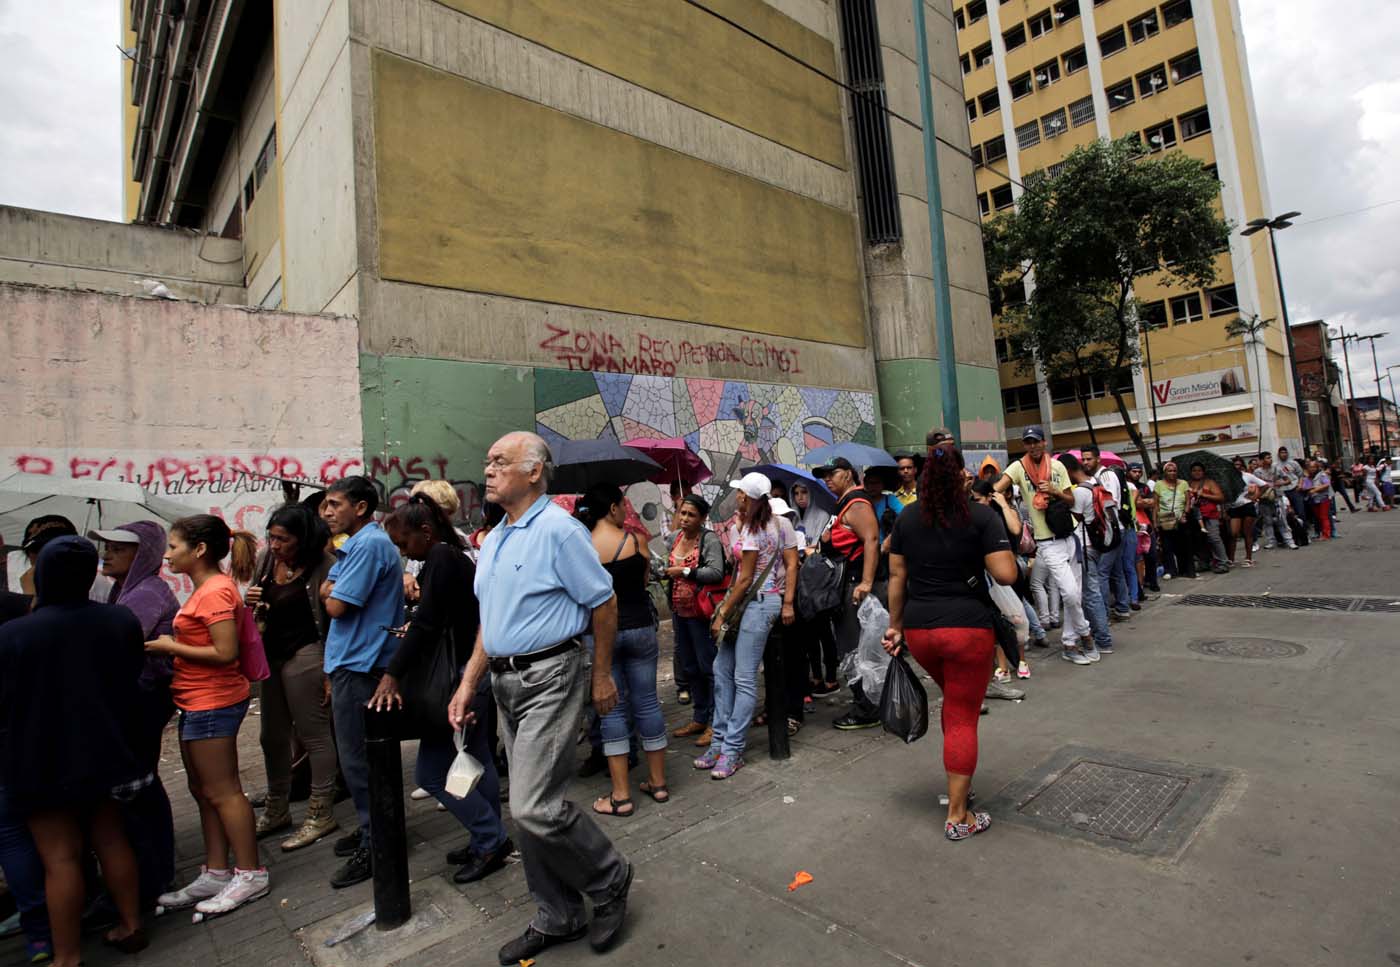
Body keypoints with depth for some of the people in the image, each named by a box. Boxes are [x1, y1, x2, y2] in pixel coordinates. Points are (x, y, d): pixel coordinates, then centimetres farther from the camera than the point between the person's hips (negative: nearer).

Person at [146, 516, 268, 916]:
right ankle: (215, 874, 29)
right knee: (203, 790, 17)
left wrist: (170, 647, -15)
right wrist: (169, 644, 3)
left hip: (212, 703, -10)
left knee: (221, 792, 0)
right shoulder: (206, 589, 12)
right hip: (198, 703, 10)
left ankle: (250, 874, 12)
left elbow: (225, 653, -24)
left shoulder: (216, 592, -19)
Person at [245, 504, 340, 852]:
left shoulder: (323, 566, -16)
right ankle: (276, 810, 34)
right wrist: (249, 602, -5)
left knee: (314, 735, 2)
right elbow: (262, 605, 19)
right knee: (273, 737, 17)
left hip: (305, 656, -7)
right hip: (271, 654, 8)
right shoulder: (266, 559, 4)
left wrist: (330, 673, -16)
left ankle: (320, 814, 16)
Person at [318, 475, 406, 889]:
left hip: (359, 664, -11)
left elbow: (336, 606, -18)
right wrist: (333, 589, -2)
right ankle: (373, 828, 32)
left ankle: (375, 847, 11)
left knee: (358, 760, -1)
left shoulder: (369, 545, -19)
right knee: (359, 756, 19)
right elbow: (326, 591, 16)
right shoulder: (357, 544, 16)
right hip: (353, 661, 11)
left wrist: (331, 593, 0)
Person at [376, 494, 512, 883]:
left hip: (466, 675, -10)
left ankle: (491, 840, 8)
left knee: (430, 771, -1)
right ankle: (489, 841, 29)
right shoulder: (456, 555, 13)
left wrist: (392, 675, -25)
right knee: (477, 760, 17)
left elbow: (427, 622, -23)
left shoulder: (441, 557, -15)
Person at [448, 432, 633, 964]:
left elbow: (603, 603, -13)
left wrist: (602, 676, -9)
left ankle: (609, 881, 18)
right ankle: (557, 917, 32)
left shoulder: (558, 530, -15)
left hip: (549, 677, -9)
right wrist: (467, 684, 12)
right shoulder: (493, 540, 11)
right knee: (529, 805, 15)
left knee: (535, 806, -9)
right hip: (505, 681, 9)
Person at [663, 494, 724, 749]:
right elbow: (667, 568, 24)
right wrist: (663, 571, 3)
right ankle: (699, 718, 31)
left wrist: (685, 571, -22)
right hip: (679, 611, 8)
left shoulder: (709, 539, -13)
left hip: (700, 612, -8)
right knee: (690, 667, 17)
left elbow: (716, 572, -26)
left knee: (707, 666, -1)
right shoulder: (674, 537, 8)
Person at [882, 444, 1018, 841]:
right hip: (967, 628, -4)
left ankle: (956, 782, 38)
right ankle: (958, 817, 14)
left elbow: (897, 576, 5)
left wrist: (895, 626, 12)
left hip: (918, 629, 4)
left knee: (953, 699, 28)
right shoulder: (982, 515, -7)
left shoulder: (906, 517, 3)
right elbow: (1005, 574, -14)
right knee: (964, 717, 7)